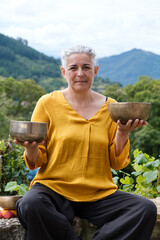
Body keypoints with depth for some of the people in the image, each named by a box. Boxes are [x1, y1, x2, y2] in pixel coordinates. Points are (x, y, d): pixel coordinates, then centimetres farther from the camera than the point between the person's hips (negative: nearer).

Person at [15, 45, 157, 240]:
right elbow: (35, 162, 2)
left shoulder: (110, 107, 7)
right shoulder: (48, 103, 1)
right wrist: (31, 148, -20)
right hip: (54, 188, -2)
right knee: (31, 204, -34)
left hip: (100, 194, 2)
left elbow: (118, 163, 7)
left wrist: (122, 132, -9)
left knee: (147, 209, -22)